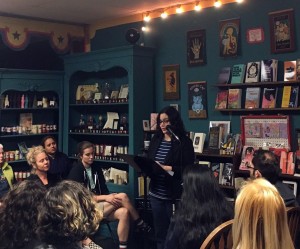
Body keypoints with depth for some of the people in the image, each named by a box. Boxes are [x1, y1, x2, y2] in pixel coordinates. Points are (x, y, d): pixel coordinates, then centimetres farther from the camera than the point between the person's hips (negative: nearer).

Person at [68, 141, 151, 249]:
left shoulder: (96, 169, 13)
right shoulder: (76, 171, -7)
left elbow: (104, 190, 11)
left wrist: (111, 196, -13)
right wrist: (105, 198, -22)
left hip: (99, 205, 6)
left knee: (124, 212, -26)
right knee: (122, 196, -22)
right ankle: (140, 224, -5)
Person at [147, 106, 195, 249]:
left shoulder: (183, 142, -8)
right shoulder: (156, 139, 11)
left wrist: (166, 168, -21)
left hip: (174, 195, -5)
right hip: (156, 194, 6)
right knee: (159, 231, 15)